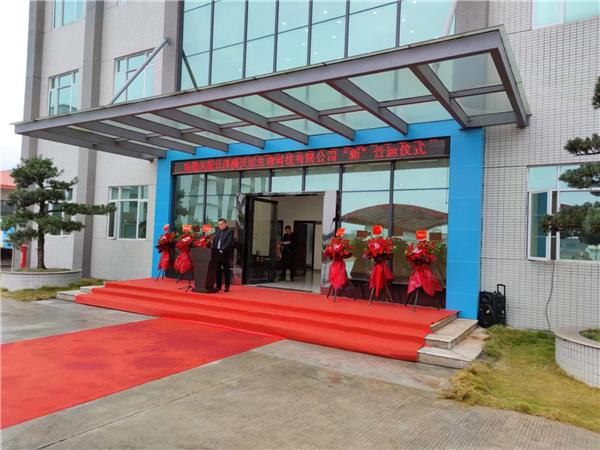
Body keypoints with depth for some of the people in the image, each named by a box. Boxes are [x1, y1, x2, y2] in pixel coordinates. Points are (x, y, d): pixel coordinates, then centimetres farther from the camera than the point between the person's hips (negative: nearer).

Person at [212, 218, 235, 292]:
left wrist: (222, 249, -21)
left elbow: (229, 242, -13)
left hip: (225, 254, -6)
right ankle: (218, 286, 17)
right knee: (218, 270, 9)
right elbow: (214, 240, 15)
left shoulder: (230, 231, -3)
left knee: (226, 271, -1)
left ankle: (227, 287, 4)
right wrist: (213, 249, -1)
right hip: (217, 253, 6)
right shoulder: (218, 231, 17)